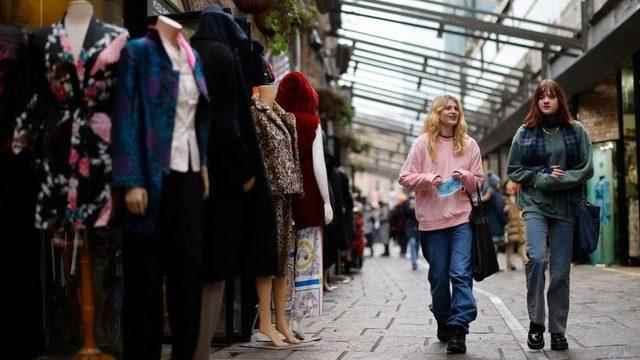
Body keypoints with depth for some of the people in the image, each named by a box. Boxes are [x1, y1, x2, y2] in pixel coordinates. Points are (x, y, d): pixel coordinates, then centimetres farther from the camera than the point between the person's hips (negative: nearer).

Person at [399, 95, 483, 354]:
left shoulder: (469, 145, 10)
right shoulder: (423, 143, 5)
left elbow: (478, 182, 14)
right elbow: (405, 178, 4)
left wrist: (465, 177, -7)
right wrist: (426, 178, -14)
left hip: (461, 218, 0)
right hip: (432, 219, 0)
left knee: (461, 273, -12)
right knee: (439, 276, 6)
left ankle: (458, 330, -13)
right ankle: (443, 323, 25)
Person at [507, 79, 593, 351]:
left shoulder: (576, 131, 6)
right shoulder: (525, 133, 6)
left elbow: (587, 169, 3)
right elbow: (513, 170, 7)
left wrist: (562, 179, -12)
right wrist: (542, 178, -7)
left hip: (565, 207, 1)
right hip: (534, 204, -1)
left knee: (561, 272, 1)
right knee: (537, 258, -22)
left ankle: (558, 331, 11)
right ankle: (536, 322, -9)